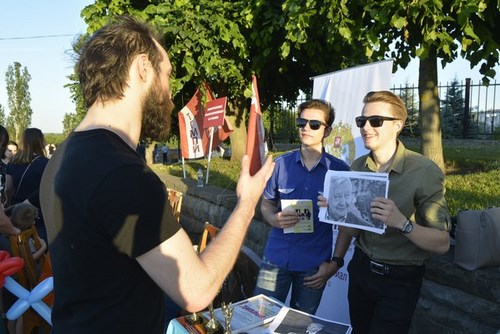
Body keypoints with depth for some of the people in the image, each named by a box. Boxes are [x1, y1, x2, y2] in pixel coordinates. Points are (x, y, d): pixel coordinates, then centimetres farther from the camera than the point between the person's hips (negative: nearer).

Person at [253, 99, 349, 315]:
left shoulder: (339, 170, -6)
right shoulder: (281, 163, -3)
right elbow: (266, 204, 8)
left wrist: (336, 262, -4)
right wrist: (275, 219, -14)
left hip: (314, 264, 0)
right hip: (276, 257, 1)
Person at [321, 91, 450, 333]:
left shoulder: (425, 172, -19)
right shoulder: (357, 167, -3)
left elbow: (442, 243, -19)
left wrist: (401, 222, -34)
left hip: (400, 279, -5)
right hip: (360, 268, 5)